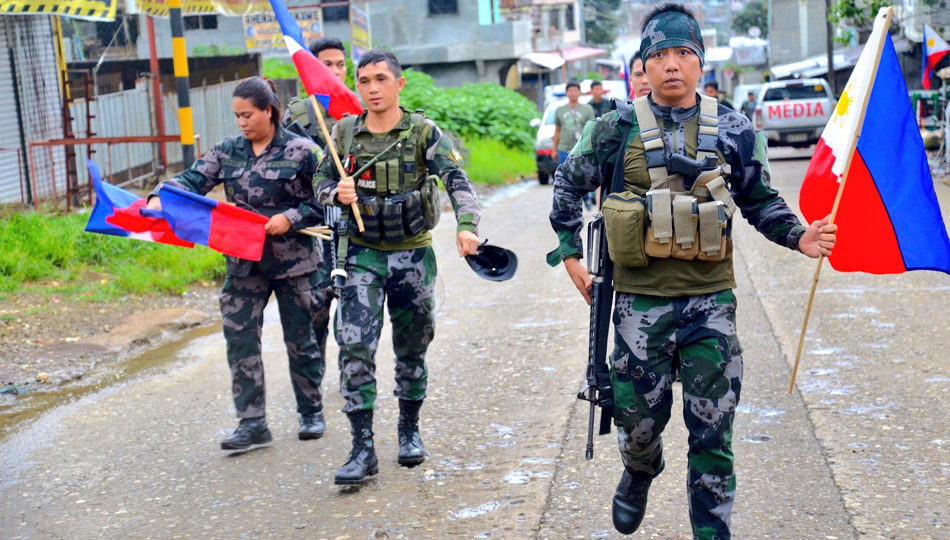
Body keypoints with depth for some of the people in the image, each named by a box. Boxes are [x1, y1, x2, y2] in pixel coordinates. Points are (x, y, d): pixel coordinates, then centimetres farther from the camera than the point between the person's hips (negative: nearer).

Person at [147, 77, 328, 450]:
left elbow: (322, 202, -5)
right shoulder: (228, 152, 6)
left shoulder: (300, 151, -6)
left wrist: (291, 218, -20)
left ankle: (311, 412, 27)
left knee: (300, 338, 8)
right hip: (243, 262, 4)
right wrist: (159, 199, -19)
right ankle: (251, 422, 3)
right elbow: (193, 180, -2)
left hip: (293, 261, -4)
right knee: (239, 337, -3)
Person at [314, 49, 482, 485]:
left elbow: (457, 180, -18)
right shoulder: (345, 133, 1)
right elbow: (322, 180, 11)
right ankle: (362, 449, -6)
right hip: (362, 254, 1)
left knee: (412, 348, 12)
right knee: (354, 346, -11)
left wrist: (467, 224, -37)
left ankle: (409, 430, 33)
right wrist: (337, 193, -14)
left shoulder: (423, 132, -7)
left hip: (413, 253, -1)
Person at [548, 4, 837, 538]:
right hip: (640, 300, 0)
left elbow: (760, 200, 14)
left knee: (712, 431, 2)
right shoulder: (617, 129, -1)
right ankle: (639, 477, 45)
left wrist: (799, 236, -3)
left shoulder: (732, 129, 2)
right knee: (640, 417, 11)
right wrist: (570, 254, 9)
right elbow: (569, 183, 12)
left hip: (710, 300, 0)